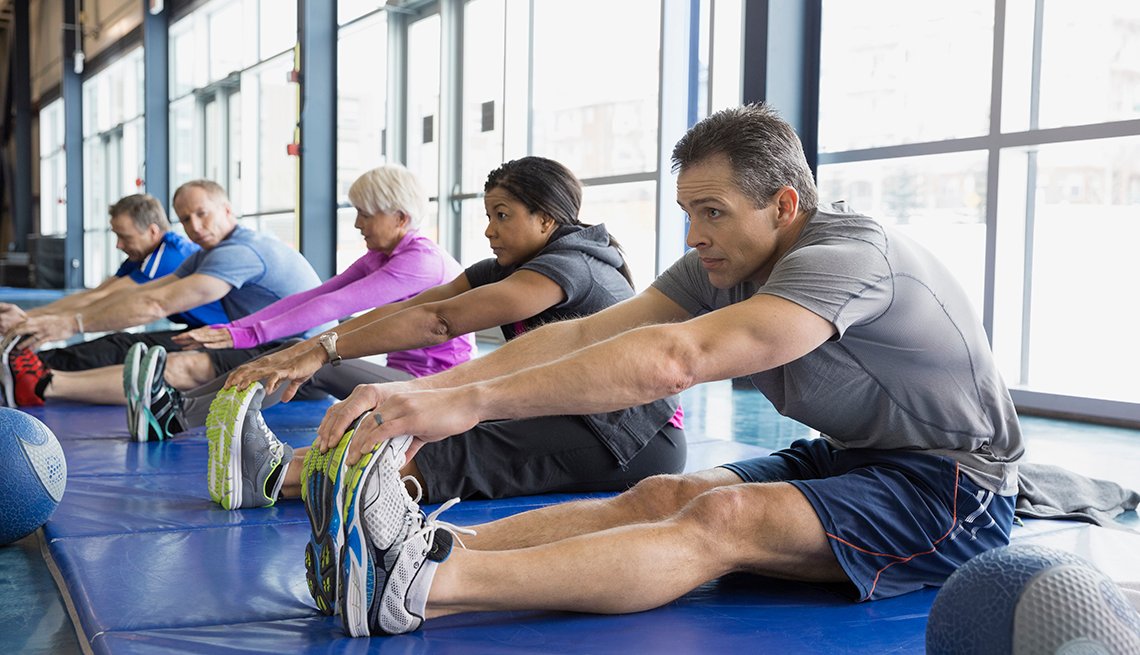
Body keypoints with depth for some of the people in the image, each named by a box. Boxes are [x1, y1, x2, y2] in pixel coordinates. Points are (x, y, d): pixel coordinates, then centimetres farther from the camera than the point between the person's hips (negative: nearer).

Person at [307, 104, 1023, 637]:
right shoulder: (722, 266, -1)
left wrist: (473, 401, -42)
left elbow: (673, 360, -39)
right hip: (846, 457, 8)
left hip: (954, 488, -8)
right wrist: (431, 388, -24)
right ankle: (431, 546, -33)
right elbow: (584, 334, -11)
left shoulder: (847, 254, -26)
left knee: (725, 518, -31)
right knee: (662, 495, -18)